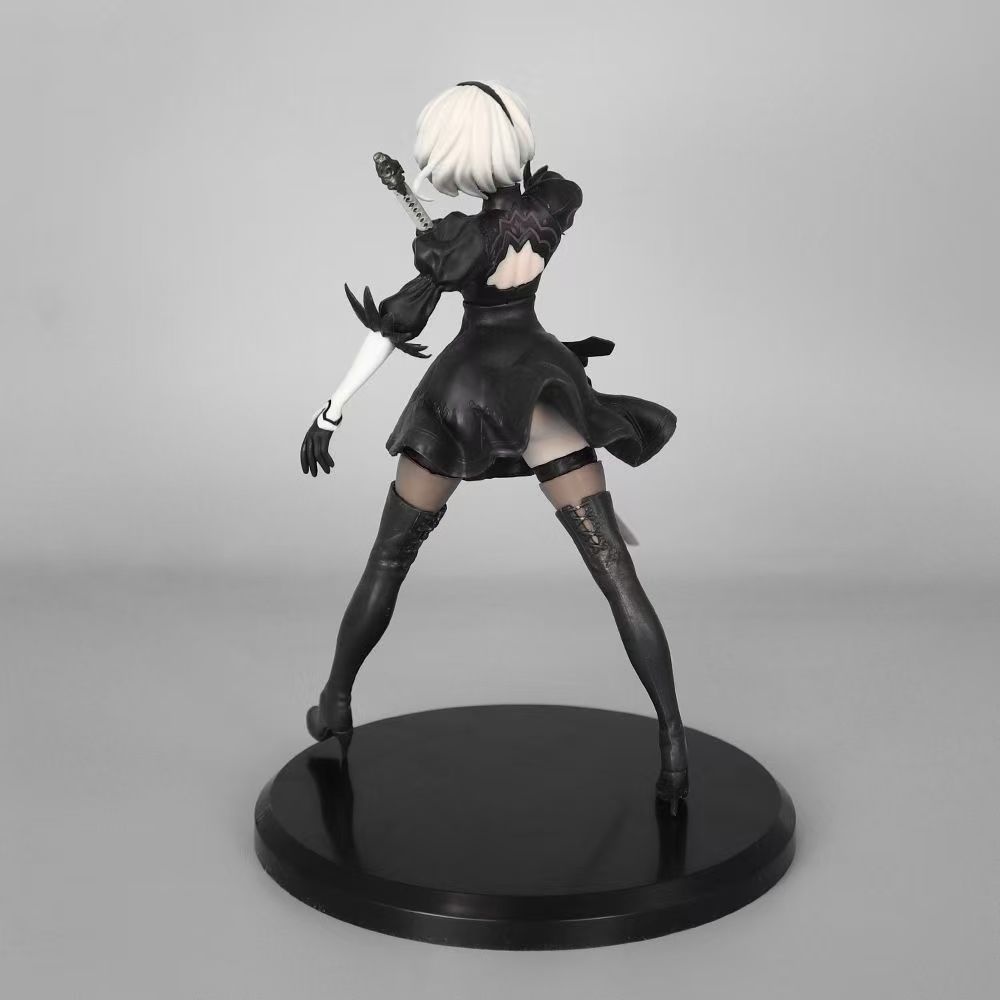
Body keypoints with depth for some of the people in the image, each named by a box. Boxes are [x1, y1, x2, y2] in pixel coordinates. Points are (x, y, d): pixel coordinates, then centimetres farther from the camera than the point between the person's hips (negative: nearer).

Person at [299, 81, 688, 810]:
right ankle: (673, 743, -12)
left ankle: (335, 706, 27)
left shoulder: (462, 239, -14)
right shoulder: (562, 197, -3)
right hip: (542, 385, 3)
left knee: (389, 558, 17)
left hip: (465, 387, -2)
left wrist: (330, 414, 0)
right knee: (618, 575, -3)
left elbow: (393, 328, -9)